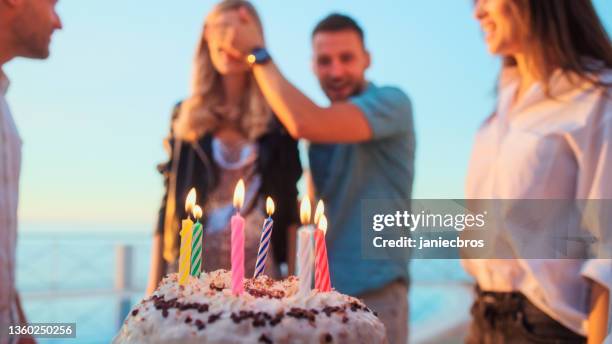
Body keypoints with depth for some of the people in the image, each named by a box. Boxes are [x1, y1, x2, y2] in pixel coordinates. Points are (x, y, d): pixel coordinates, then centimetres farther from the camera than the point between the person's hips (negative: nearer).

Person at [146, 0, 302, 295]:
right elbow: (170, 198, 10)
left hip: (258, 269, -1)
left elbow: (290, 202, 6)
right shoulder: (186, 116, 10)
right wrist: (154, 282, 6)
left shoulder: (276, 118, 6)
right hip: (191, 267, 1)